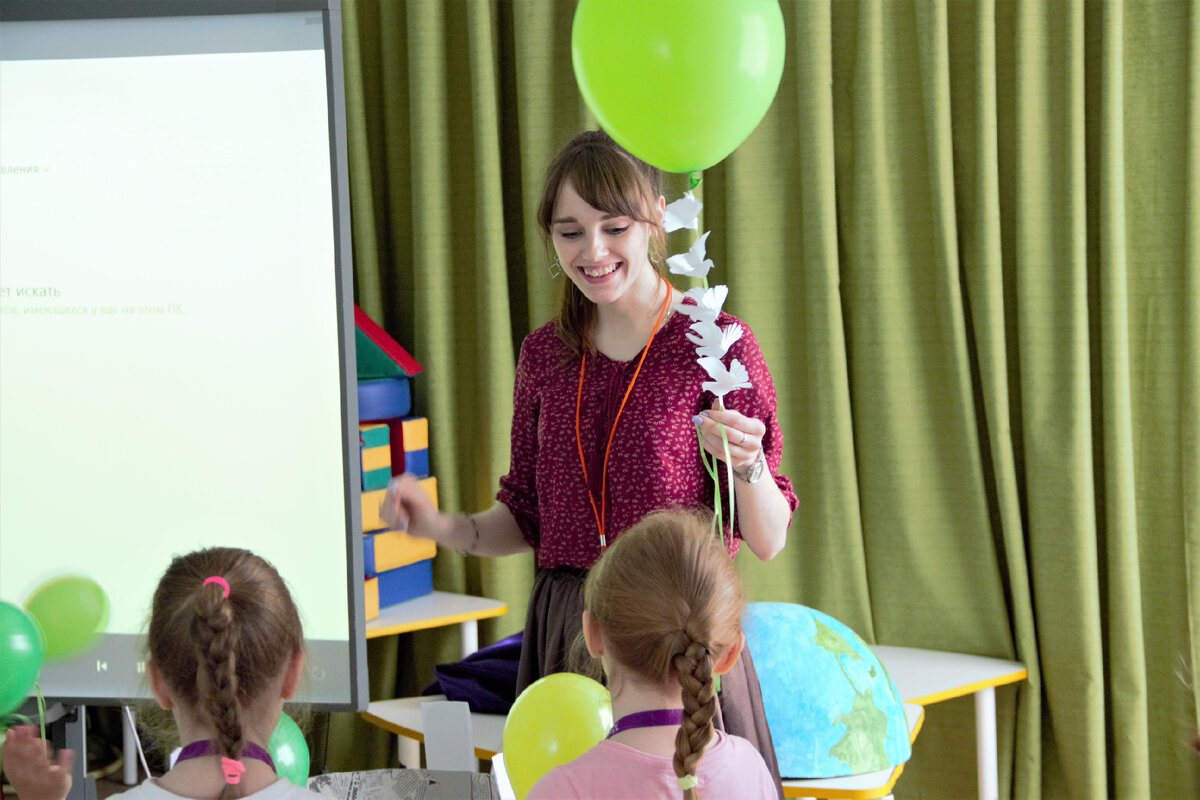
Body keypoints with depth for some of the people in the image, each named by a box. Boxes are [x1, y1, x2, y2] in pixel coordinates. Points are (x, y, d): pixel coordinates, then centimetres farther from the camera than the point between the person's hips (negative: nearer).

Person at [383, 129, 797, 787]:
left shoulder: (716, 342, -6)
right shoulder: (545, 351, 8)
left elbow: (768, 541, -7)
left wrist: (747, 462, -25)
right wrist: (442, 527, -1)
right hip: (563, 636, 4)